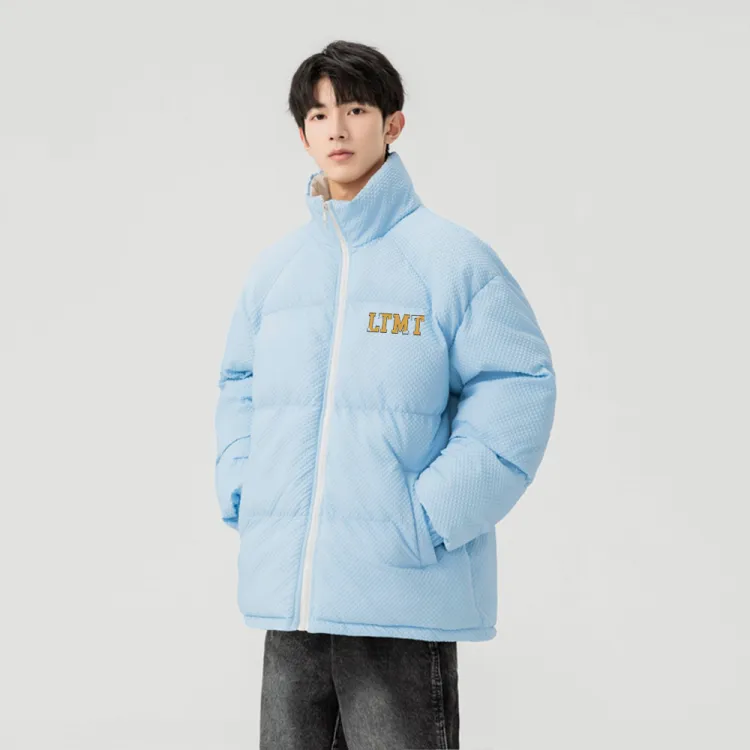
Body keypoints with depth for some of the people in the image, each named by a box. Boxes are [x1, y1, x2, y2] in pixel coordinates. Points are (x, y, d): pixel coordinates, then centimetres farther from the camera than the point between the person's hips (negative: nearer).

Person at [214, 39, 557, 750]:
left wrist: (433, 516, -15)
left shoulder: (451, 257, -4)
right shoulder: (275, 265, 12)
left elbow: (516, 393, -8)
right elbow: (240, 386, 22)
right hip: (287, 590, 5)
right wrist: (240, 492, 6)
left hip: (405, 596, -5)